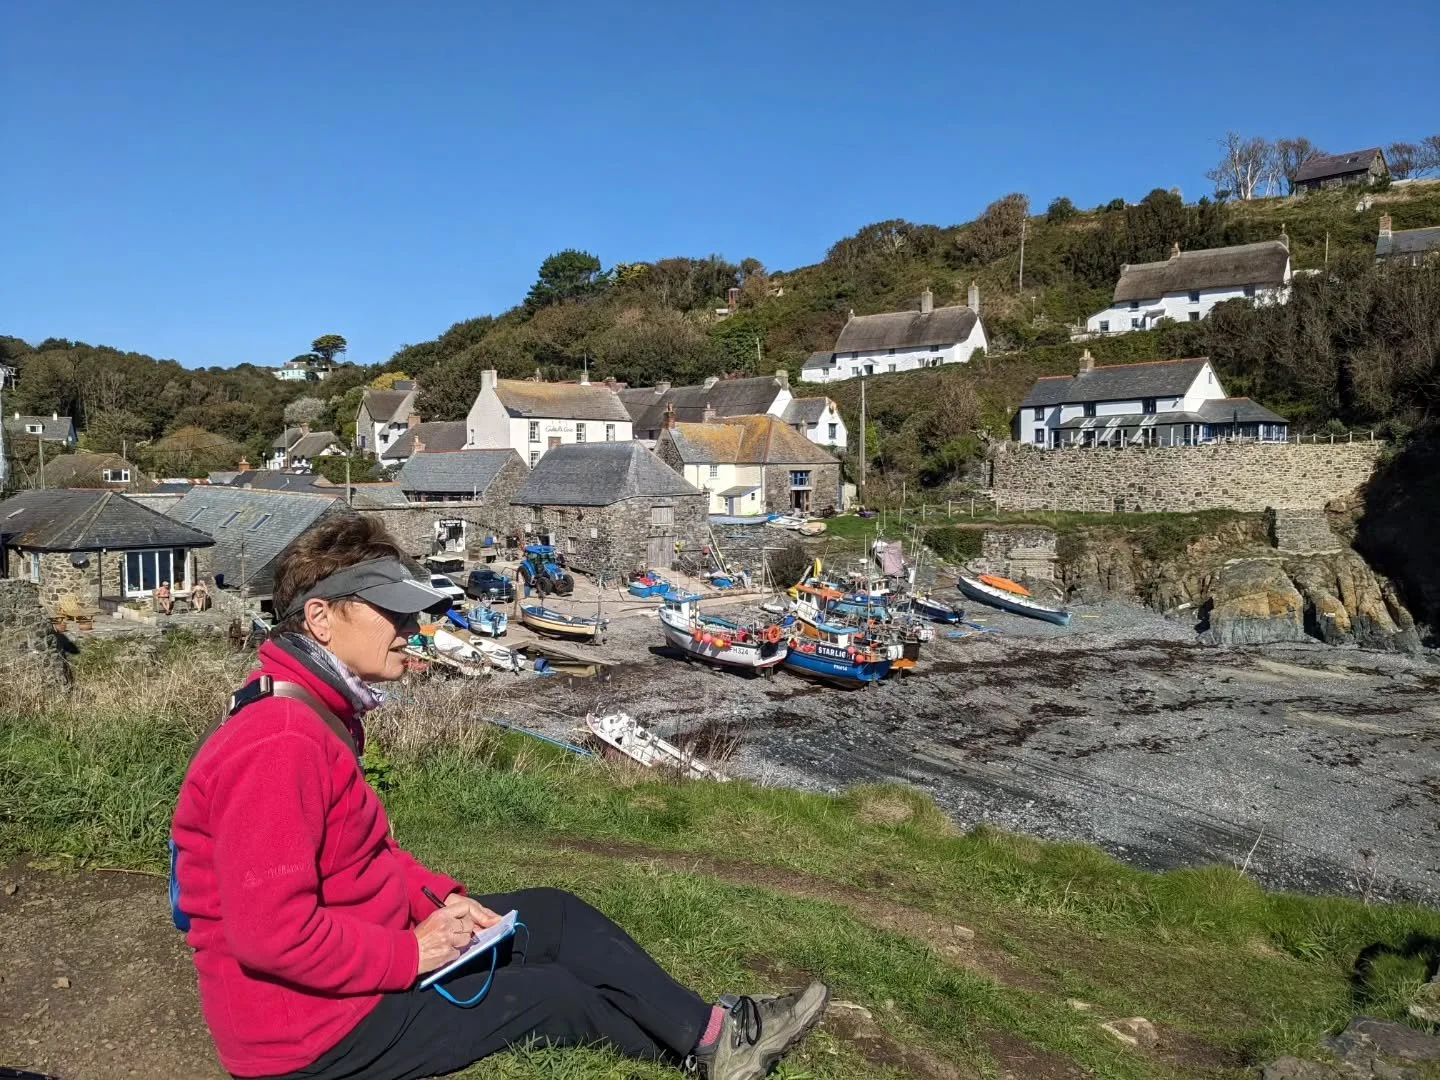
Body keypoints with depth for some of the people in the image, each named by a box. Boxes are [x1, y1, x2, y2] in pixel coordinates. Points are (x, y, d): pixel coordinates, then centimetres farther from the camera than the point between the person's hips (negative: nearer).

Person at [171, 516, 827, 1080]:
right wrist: (410, 954, -20)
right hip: (314, 1023, -10)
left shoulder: (316, 712, 5)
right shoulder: (278, 747, -29)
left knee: (553, 914, 8)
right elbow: (272, 933, -31)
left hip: (364, 953, 10)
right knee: (557, 995, 0)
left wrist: (439, 899, 0)